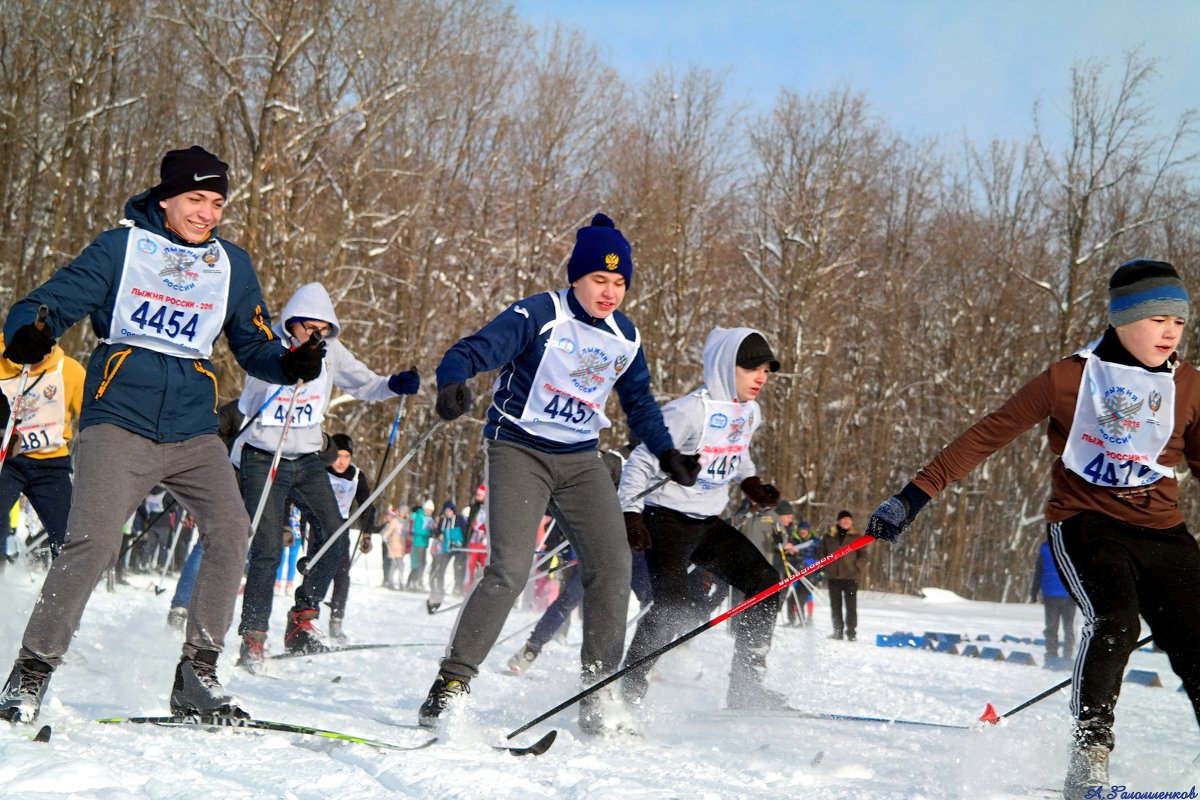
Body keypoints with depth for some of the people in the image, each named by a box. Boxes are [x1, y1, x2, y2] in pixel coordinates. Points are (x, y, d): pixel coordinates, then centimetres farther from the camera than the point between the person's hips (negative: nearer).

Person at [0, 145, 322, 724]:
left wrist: (289, 365, -5)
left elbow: (253, 347, 17)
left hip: (192, 432, 4)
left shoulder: (232, 266, 14)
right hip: (118, 422, -4)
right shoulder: (120, 248, 4)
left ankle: (196, 675, -5)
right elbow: (50, 301, -1)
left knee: (229, 530, -16)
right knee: (93, 542, -18)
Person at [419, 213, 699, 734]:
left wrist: (667, 453, 13)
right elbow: (477, 349, -22)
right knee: (509, 569, -19)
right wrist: (453, 382, -43)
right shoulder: (539, 315, -10)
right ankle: (453, 679, -8)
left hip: (580, 460, 5)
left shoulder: (625, 339, 8)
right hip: (519, 451, -5)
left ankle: (599, 687, 5)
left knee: (612, 565, -8)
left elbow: (639, 403, 24)